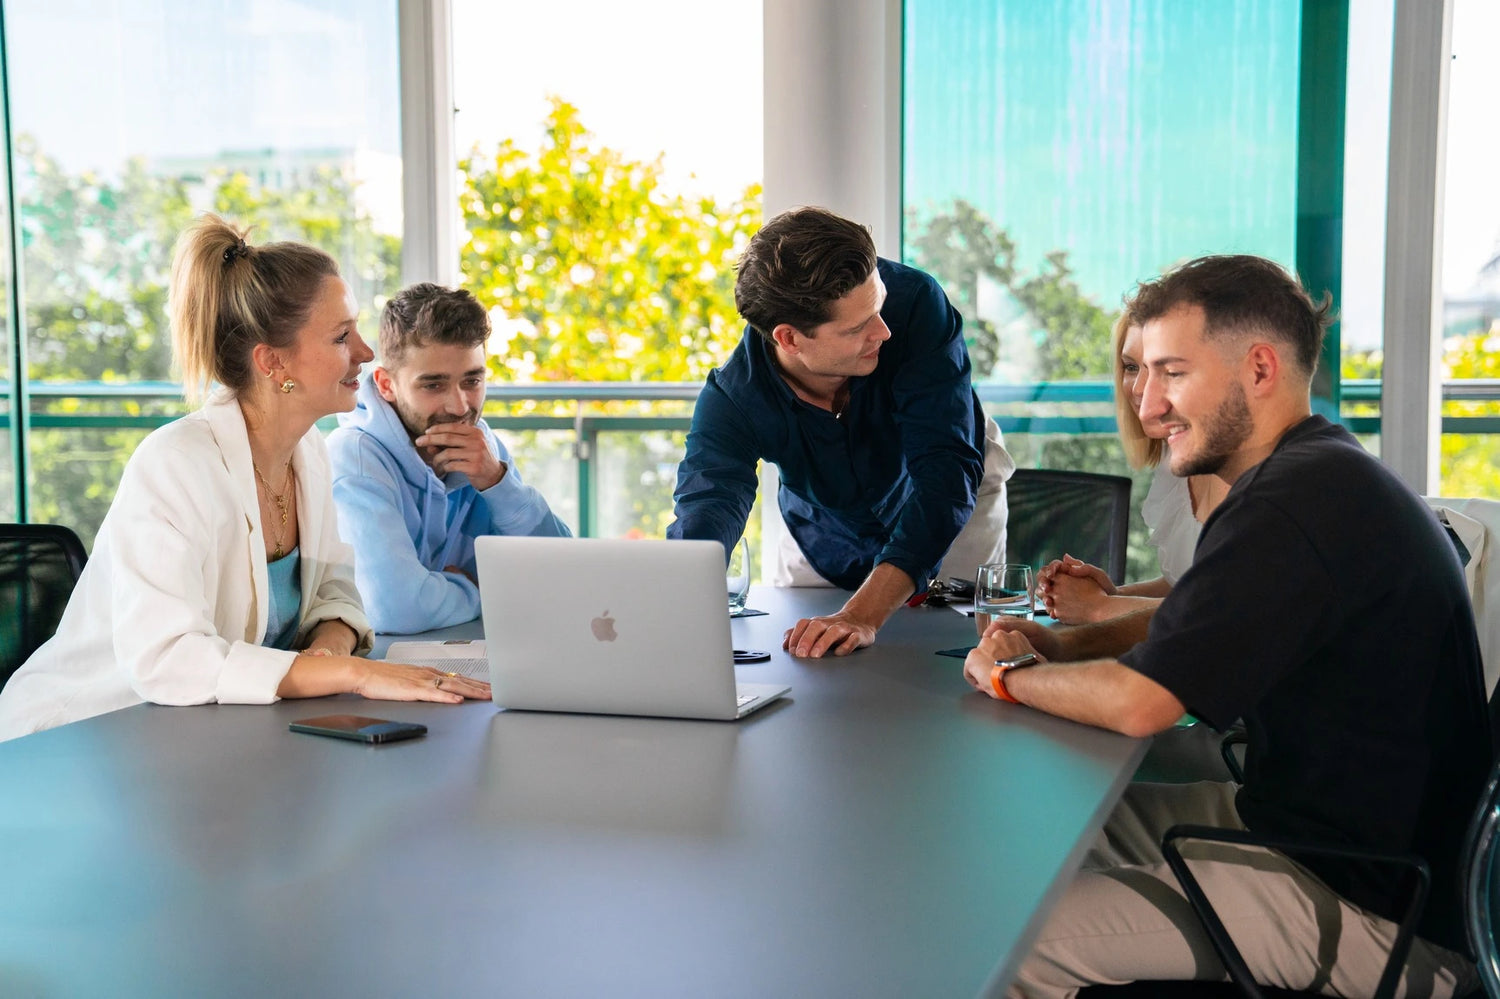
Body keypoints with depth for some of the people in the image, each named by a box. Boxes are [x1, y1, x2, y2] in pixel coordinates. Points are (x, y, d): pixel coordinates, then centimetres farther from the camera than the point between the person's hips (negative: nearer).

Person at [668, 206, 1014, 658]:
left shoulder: (914, 303, -38)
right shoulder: (733, 401, -33)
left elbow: (947, 470, -42)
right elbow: (702, 525, -43)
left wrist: (862, 615, -52)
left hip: (952, 514, -1)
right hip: (827, 539, 1)